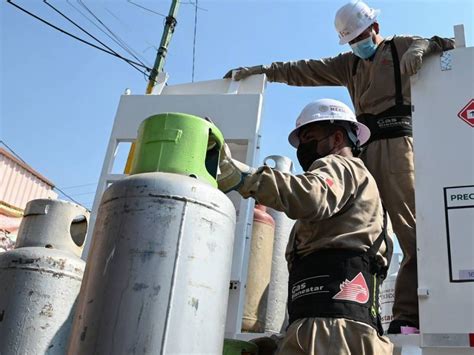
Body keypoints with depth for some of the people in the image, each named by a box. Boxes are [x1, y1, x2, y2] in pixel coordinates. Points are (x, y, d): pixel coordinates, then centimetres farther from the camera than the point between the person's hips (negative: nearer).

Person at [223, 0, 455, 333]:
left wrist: (423, 46, -14)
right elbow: (305, 70, 26)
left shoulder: (402, 46, 16)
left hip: (398, 141, -5)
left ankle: (409, 316, -18)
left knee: (412, 228, -14)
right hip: (367, 147, 5)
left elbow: (451, 45, 6)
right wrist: (262, 70, 19)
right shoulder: (350, 64, 30)